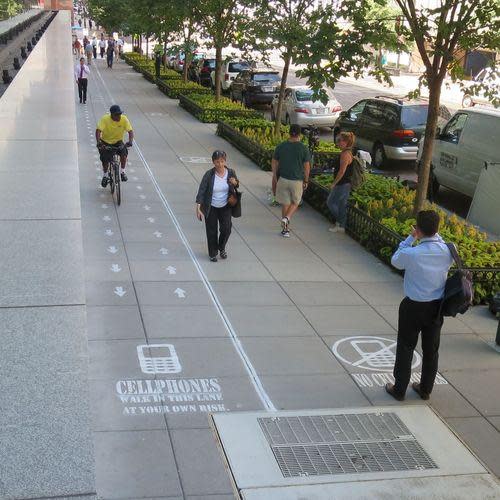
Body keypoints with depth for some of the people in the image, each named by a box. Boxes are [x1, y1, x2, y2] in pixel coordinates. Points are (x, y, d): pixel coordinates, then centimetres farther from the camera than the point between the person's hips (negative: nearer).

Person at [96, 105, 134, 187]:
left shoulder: (124, 119, -17)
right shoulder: (105, 119, -22)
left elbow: (130, 131, -21)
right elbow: (98, 131, -29)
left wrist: (130, 141, -40)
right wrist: (98, 142, -46)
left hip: (118, 141, 1)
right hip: (105, 142, -1)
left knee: (124, 153, -26)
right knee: (105, 160, -11)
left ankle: (123, 172, -5)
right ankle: (105, 176, 18)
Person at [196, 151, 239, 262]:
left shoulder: (230, 172, -8)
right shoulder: (209, 174, -17)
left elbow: (237, 185, 11)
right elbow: (201, 190, -18)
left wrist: (235, 183, -16)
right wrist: (198, 207, -27)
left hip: (225, 207, 2)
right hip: (211, 208, -2)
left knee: (226, 229, 0)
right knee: (212, 232, 6)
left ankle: (222, 248, 30)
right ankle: (213, 253, 28)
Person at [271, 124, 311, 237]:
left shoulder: (280, 147, -2)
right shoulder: (303, 148, -9)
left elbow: (274, 163, 4)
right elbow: (307, 167, -6)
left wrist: (275, 178, 15)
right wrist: (306, 181, 6)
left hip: (283, 179, 2)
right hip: (297, 180, -2)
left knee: (285, 203, 13)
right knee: (295, 202, 18)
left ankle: (285, 229, 17)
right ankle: (286, 218, -7)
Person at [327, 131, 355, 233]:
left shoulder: (345, 154, -20)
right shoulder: (348, 152, 12)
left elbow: (342, 171, -24)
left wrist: (334, 183, -15)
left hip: (342, 184, -10)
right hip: (346, 184, 10)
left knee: (331, 202, 2)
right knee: (342, 205, 14)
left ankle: (339, 222, 11)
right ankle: (341, 226, 20)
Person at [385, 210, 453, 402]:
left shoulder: (411, 254, -24)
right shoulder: (448, 251, -13)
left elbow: (395, 261, -3)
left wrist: (410, 238, -1)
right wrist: (436, 235, 2)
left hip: (413, 307, -4)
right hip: (437, 307, 4)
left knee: (405, 348, 11)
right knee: (431, 349, 18)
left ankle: (399, 389, 21)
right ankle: (425, 389, 32)